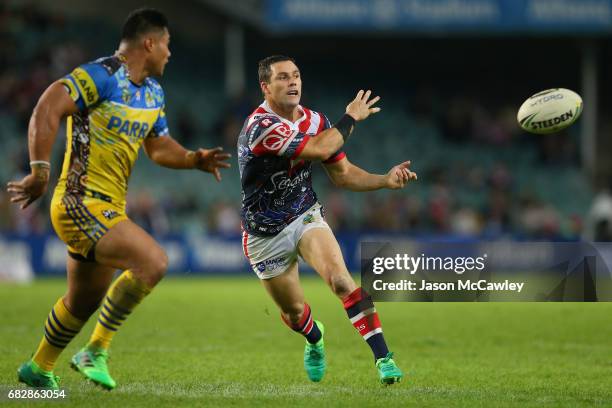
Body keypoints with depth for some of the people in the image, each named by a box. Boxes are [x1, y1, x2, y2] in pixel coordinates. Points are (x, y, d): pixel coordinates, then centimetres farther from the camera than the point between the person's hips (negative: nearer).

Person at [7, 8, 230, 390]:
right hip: (83, 204, -10)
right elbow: (47, 109, -24)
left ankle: (38, 369, 42)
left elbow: (159, 146, 24)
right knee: (153, 262, -25)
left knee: (85, 301, 22)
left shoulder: (153, 91, 13)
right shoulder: (102, 76, -16)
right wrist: (40, 171, -29)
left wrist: (195, 159, 5)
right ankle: (96, 351, -14)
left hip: (109, 208, 10)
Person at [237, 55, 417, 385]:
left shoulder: (315, 121, -4)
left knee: (341, 280, -25)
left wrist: (387, 180, -14)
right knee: (294, 312, 12)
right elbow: (318, 149, -35)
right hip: (265, 236, -3)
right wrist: (351, 117, -21)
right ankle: (314, 339, 50)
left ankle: (383, 358, -28)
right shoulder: (260, 126, -26)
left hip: (304, 216, 3)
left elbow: (343, 174, 3)